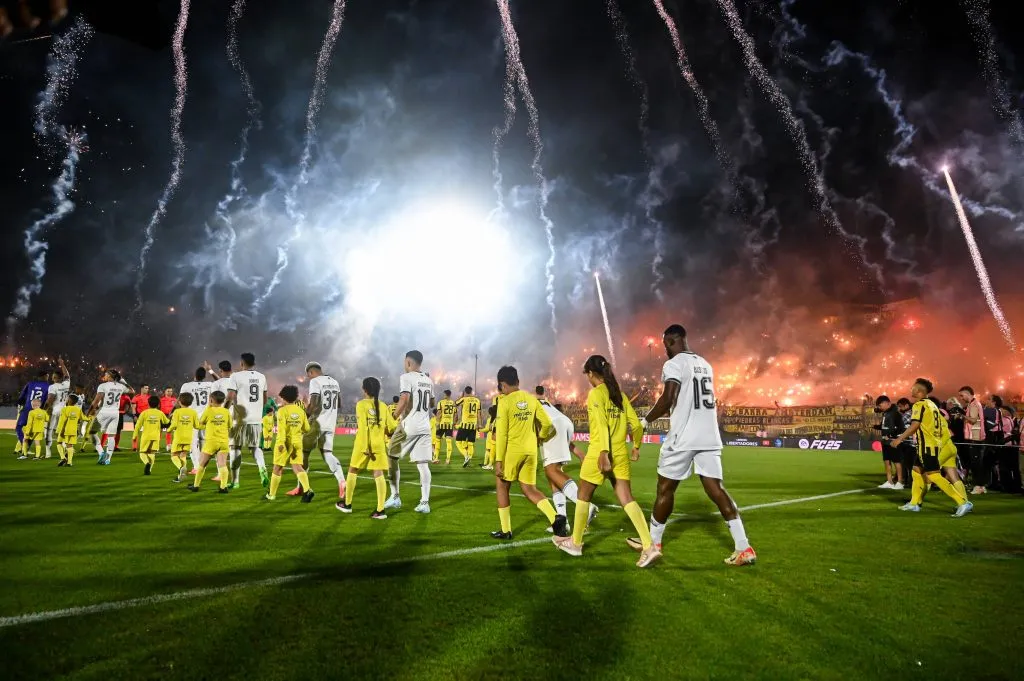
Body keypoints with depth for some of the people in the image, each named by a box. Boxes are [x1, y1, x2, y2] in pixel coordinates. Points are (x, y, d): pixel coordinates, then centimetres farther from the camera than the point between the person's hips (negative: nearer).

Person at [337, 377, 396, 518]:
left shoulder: (361, 404, -6)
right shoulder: (383, 406, 6)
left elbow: (363, 427, -15)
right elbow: (393, 427, 6)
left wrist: (365, 447, -18)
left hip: (363, 445, -3)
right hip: (379, 445, 3)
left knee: (352, 471, 16)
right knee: (378, 474, 1)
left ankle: (347, 504, 28)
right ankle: (380, 510, -4)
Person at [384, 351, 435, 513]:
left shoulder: (406, 378, -8)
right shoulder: (428, 380, 14)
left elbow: (404, 398, -22)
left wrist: (393, 418, -13)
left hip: (409, 426, -6)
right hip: (425, 427, 6)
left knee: (391, 457, 11)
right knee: (423, 464, 5)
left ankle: (395, 497, 13)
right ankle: (424, 502, 1)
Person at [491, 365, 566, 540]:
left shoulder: (505, 401, -10)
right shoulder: (532, 399, 6)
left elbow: (501, 434, -12)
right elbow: (547, 423, 6)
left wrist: (498, 460, -10)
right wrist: (541, 437, 26)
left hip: (512, 451, -5)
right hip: (530, 451, 5)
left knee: (502, 486, 14)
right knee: (529, 489, 13)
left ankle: (506, 531, 17)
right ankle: (556, 518, -7)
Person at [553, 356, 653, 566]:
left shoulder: (595, 393, -9)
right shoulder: (620, 394, 10)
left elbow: (602, 424, -20)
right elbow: (636, 425, 10)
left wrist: (603, 452, -26)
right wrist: (636, 447, 23)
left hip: (599, 453, -6)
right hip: (620, 454, 6)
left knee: (584, 496, 12)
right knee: (627, 499, 4)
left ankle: (575, 543, 25)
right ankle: (649, 546, -6)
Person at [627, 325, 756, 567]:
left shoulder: (674, 365, -8)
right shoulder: (705, 364, 17)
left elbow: (668, 400, -16)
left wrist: (644, 421, -4)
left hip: (683, 438, -7)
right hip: (709, 437, 7)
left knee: (665, 489, 7)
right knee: (716, 489, 6)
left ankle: (653, 542, 20)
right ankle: (743, 548, 1)